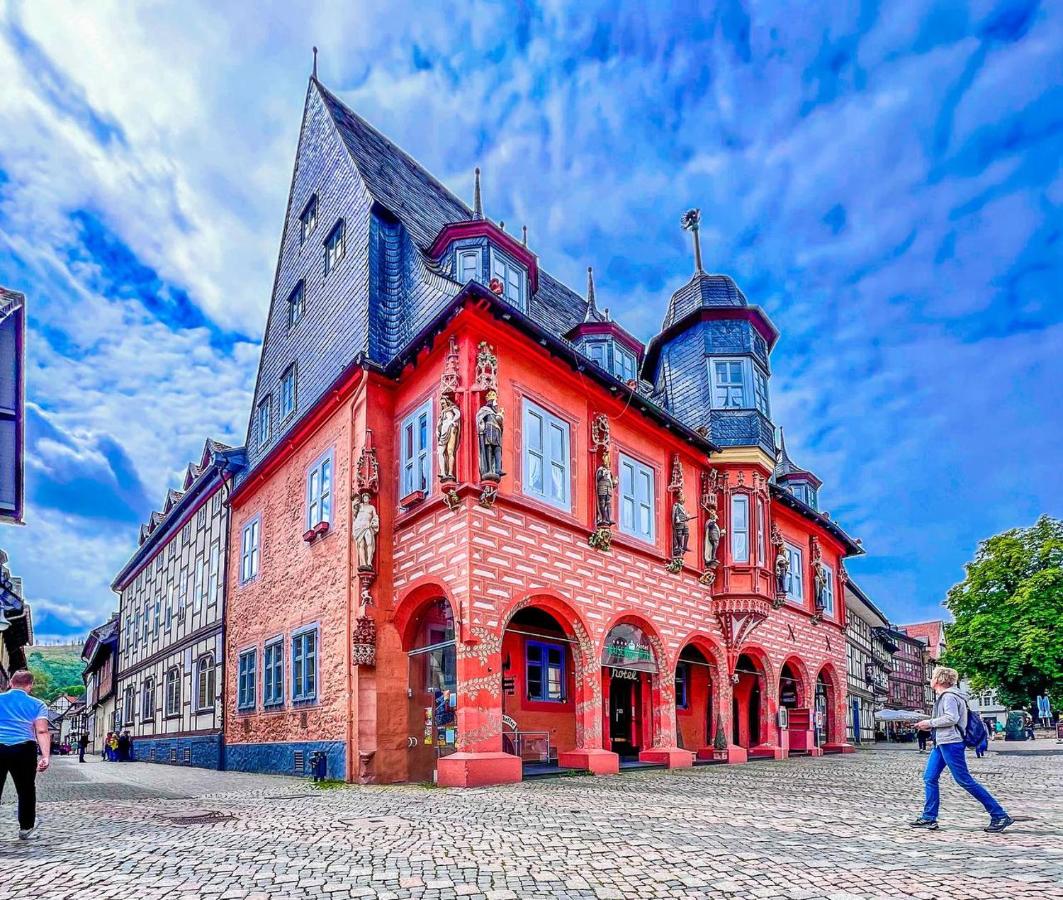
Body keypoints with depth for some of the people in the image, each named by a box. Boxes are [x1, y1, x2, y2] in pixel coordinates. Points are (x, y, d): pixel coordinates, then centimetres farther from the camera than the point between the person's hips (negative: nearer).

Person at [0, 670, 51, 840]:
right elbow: (42, 732, -3)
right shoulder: (37, 704, 9)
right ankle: (26, 828, 25)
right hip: (23, 749, -1)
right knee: (26, 790, 15)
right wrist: (46, 756, -10)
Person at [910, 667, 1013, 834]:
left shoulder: (948, 696, -12)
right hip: (941, 743, 10)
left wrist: (930, 722, -16)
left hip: (951, 743, -10)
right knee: (929, 778, 7)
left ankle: (1000, 816, 2)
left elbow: (952, 718, -25)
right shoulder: (942, 697, 19)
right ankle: (929, 818, 9)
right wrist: (927, 726, 12)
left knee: (964, 780, -6)